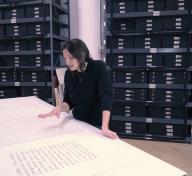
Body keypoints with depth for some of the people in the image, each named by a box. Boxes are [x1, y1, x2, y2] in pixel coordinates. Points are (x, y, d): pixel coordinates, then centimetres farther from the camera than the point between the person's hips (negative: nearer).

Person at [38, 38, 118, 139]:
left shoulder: (99, 68, -18)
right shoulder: (69, 74, -5)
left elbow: (106, 95, -28)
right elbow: (68, 102, 0)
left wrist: (105, 127, -37)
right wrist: (60, 108, -23)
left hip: (96, 126, -4)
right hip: (77, 123, 4)